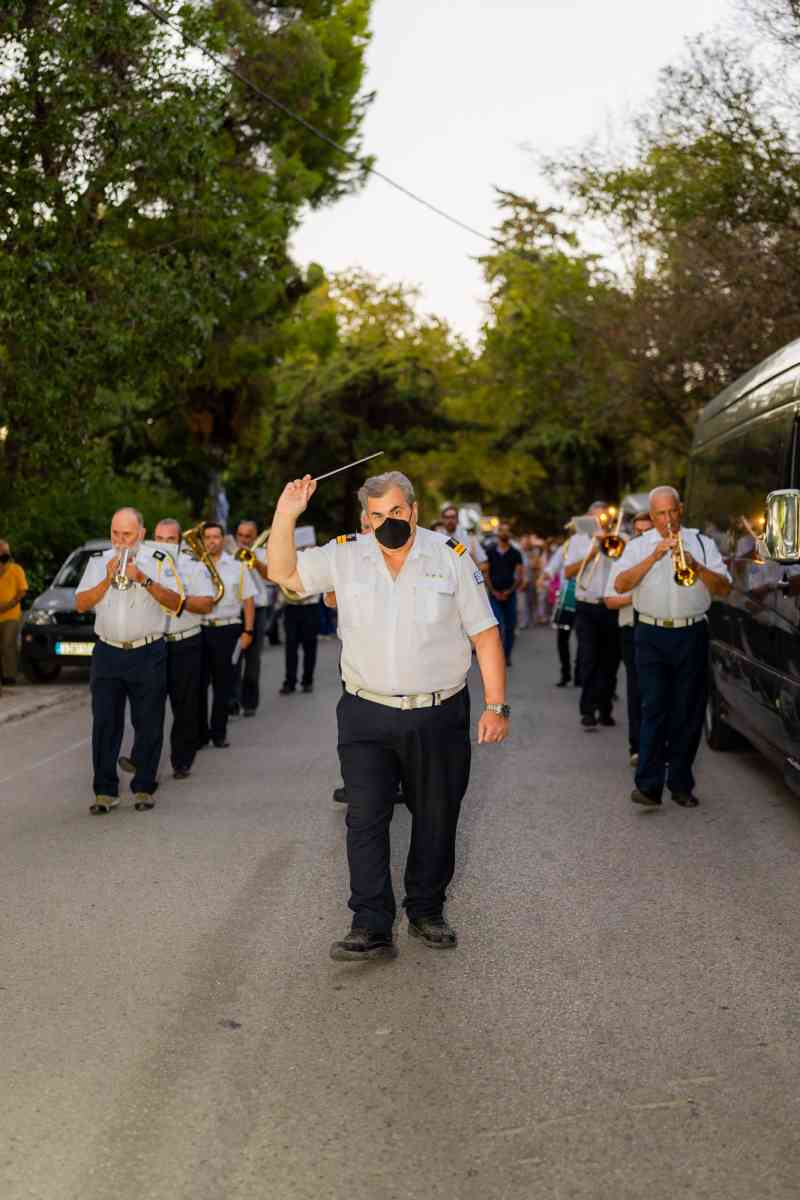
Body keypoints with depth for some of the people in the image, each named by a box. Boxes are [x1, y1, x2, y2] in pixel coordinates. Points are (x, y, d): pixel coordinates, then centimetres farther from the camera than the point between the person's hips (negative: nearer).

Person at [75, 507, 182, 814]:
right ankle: (105, 791, 4)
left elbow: (175, 602, -6)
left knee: (148, 725, 2)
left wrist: (144, 579, -17)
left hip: (148, 654, -1)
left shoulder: (158, 561, 3)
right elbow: (81, 604, 2)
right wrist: (108, 579, -11)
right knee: (104, 724, -1)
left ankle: (144, 788, 11)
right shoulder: (98, 561, 9)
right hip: (107, 653, 2)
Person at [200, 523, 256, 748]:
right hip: (199, 629, 0)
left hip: (227, 630, 0)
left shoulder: (237, 566, 5)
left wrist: (248, 631, 0)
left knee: (223, 685, 5)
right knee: (199, 683, 2)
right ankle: (200, 732, 11)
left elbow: (248, 600, 6)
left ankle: (219, 732, 16)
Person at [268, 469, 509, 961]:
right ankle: (372, 928, -2)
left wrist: (497, 705, -5)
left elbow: (485, 634, -1)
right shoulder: (346, 556, 3)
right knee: (366, 819, -5)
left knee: (436, 819, 10)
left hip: (438, 717, 0)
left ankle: (427, 912, 28)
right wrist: (286, 516, -9)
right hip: (368, 717, 1)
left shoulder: (451, 557, -2)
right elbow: (284, 572, 6)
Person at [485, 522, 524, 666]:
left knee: (510, 626, 2)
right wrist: (494, 591, -4)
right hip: (494, 594, -1)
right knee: (497, 625, -13)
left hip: (510, 594, 1)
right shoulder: (490, 551, 5)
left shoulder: (515, 553, 6)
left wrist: (509, 591, -7)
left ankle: (507, 655, 11)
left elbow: (520, 576, 4)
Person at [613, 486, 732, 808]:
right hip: (652, 636, -1)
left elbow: (723, 588, 2)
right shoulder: (639, 546, 9)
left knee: (688, 713, 3)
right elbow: (620, 585, -6)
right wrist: (654, 557, -15)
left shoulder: (702, 544, 10)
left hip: (692, 636, 1)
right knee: (654, 709, -8)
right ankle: (648, 785, -11)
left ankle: (681, 784, 12)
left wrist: (696, 567, -14)